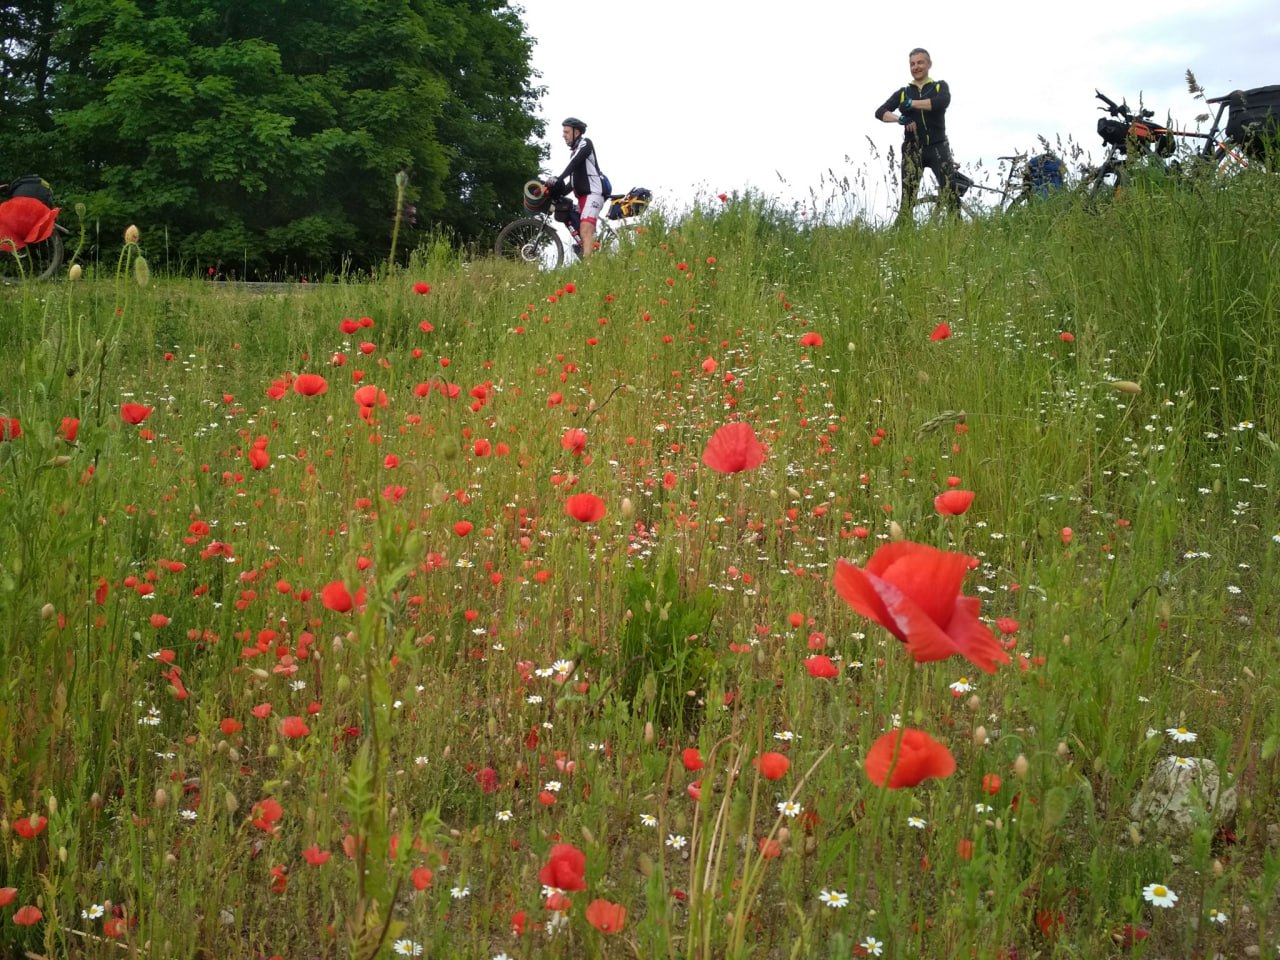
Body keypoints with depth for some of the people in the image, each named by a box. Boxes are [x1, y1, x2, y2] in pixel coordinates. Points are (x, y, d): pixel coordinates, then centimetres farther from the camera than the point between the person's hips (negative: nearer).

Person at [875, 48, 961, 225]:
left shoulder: (940, 87, 9)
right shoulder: (903, 93, 13)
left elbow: (943, 102, -15)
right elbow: (880, 112, 0)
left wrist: (911, 103, -17)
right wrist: (900, 119, -19)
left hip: (937, 147, -1)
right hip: (912, 150, 1)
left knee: (950, 191, -16)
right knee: (908, 196, -8)